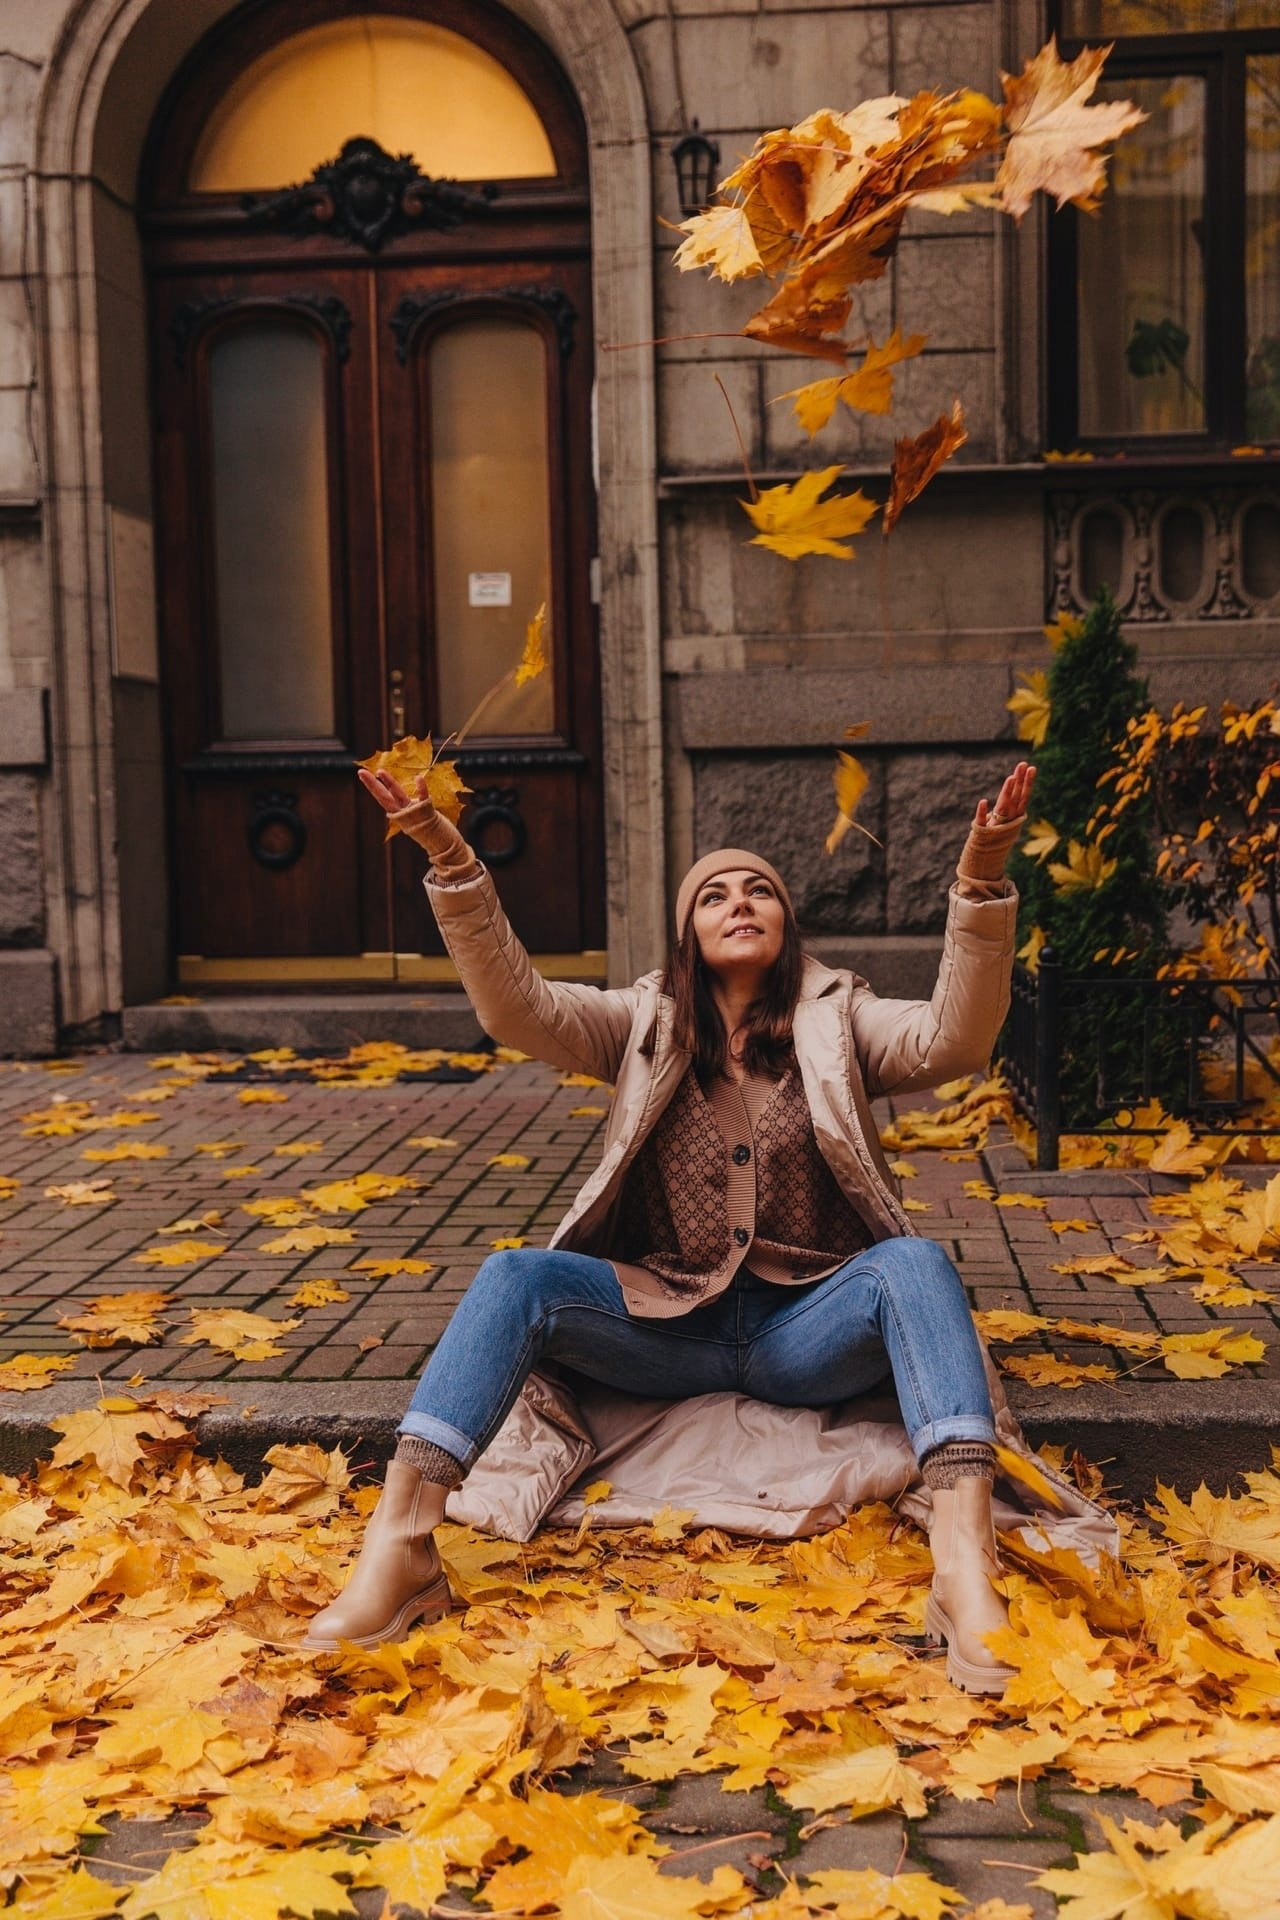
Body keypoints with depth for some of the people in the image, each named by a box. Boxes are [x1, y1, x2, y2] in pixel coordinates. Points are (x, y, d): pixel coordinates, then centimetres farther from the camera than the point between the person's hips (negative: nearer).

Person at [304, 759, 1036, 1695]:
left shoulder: (837, 1020, 7)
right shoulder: (647, 1022, 10)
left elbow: (952, 1039, -13)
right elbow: (518, 1008, -7)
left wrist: (981, 886, -29)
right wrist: (452, 863, -21)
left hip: (807, 1326, -1)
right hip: (670, 1324, 1)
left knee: (915, 1262, -31)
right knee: (517, 1276, -23)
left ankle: (966, 1560, -47)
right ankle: (400, 1552, -35)